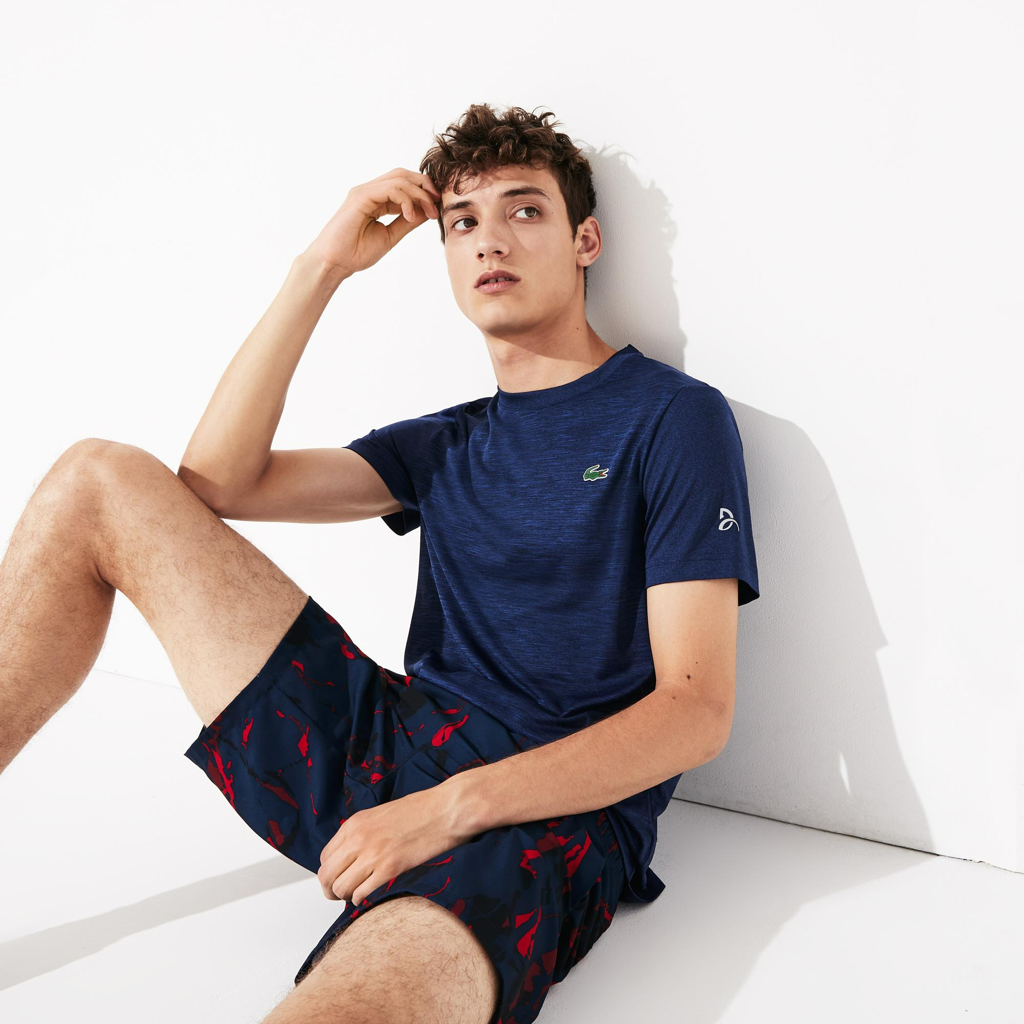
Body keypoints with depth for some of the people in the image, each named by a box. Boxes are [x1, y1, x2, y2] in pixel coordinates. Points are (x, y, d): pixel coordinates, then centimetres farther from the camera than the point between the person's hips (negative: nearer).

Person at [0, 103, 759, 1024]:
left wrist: (449, 807, -20)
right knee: (104, 480, 0)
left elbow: (697, 710, -10)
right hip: (388, 746, 7)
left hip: (547, 818, -7)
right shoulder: (449, 446, 19)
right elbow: (216, 482, 9)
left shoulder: (676, 417, 0)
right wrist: (321, 269, 5)